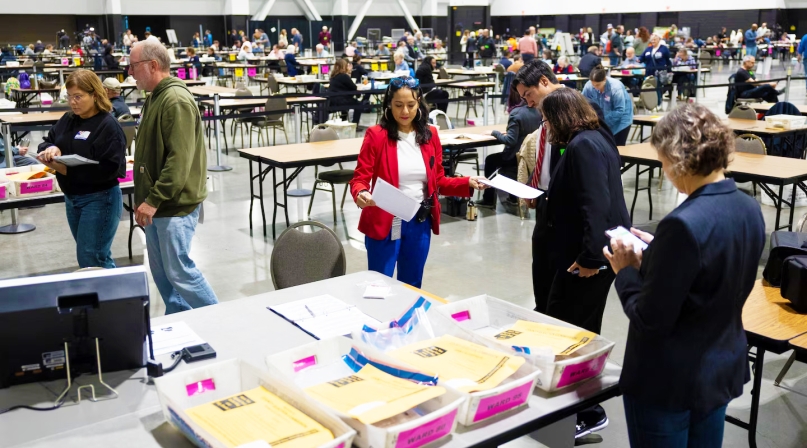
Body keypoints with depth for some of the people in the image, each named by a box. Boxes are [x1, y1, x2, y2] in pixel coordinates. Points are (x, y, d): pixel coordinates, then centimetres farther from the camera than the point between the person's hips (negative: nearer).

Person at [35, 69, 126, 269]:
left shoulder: (108, 125, -16)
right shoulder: (67, 120, 7)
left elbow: (109, 168, -23)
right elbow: (47, 141, 13)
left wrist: (67, 170, -27)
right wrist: (51, 149, -13)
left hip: (99, 199, -8)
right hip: (71, 197, 8)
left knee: (91, 260, -6)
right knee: (96, 256, 17)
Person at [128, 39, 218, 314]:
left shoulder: (176, 101, -17)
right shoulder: (155, 97, 14)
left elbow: (179, 160, -24)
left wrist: (153, 200, -23)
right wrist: (145, 198, 17)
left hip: (175, 205, -10)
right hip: (157, 203, 10)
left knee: (178, 270, -4)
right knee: (161, 271, 14)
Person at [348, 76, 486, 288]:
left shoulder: (430, 135, 4)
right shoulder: (376, 135, -9)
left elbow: (438, 181, 9)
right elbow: (360, 178, -11)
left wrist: (467, 182, -6)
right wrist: (360, 194, -32)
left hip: (420, 223, 4)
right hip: (385, 224, -4)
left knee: (412, 286, 17)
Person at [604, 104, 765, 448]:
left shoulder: (684, 225, -28)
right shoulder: (749, 209, -2)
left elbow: (651, 319, -24)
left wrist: (625, 272, -9)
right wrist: (658, 251, 6)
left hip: (670, 382, -8)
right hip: (724, 369, 8)